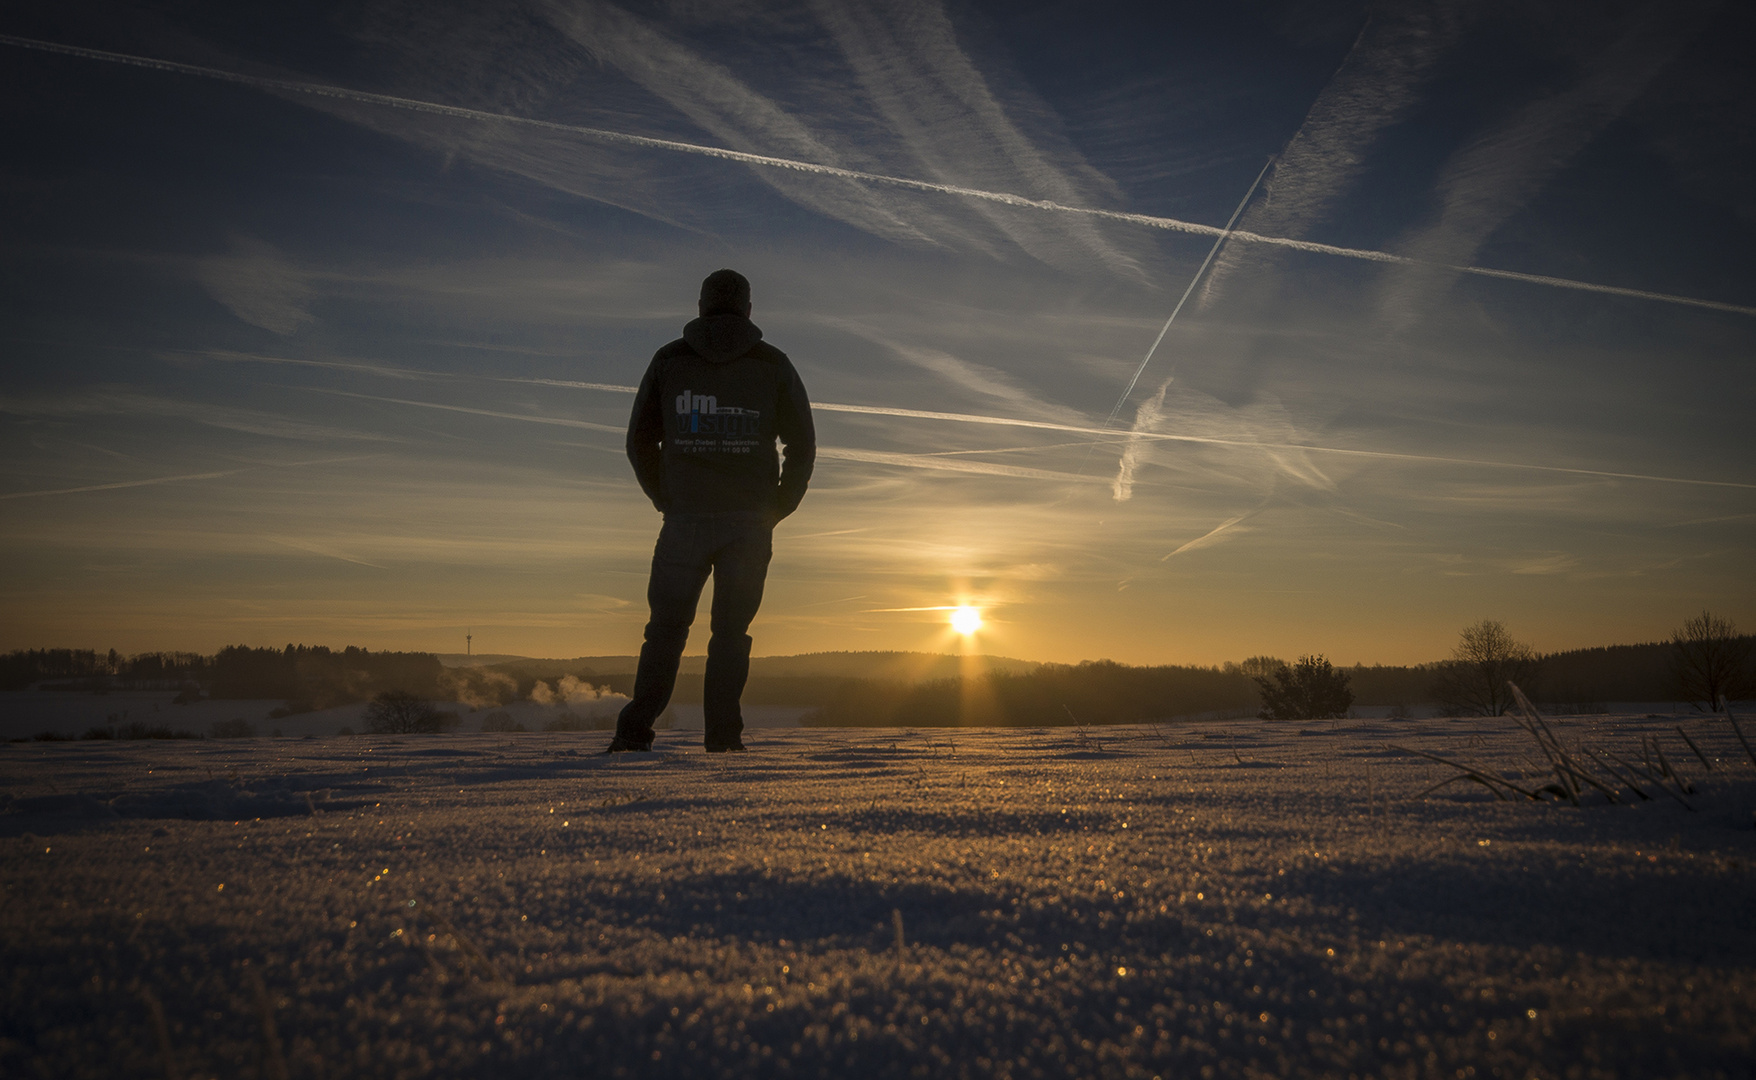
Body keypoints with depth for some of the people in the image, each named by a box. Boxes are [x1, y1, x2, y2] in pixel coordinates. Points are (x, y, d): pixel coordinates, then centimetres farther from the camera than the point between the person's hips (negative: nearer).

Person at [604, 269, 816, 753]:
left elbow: (639, 441, 8)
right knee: (731, 630, 8)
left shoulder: (669, 360, 6)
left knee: (666, 627, 9)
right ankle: (723, 734, 3)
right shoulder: (773, 364, 5)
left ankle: (635, 730, 3)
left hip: (684, 520, 0)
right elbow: (803, 446, 4)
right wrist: (775, 510, 11)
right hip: (749, 524, 0)